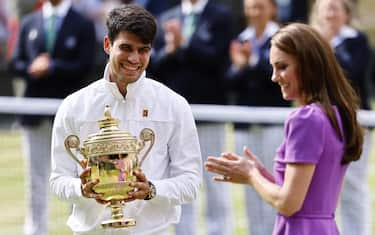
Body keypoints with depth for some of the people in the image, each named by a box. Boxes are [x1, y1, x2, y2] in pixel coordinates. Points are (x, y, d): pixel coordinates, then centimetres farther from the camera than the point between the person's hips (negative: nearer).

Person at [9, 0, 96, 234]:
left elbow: (84, 66, -9)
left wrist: (51, 67, -14)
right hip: (35, 112, 3)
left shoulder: (83, 25, 0)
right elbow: (16, 63, 8)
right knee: (36, 180, 7)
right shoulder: (29, 23, 10)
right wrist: (32, 69, -12)